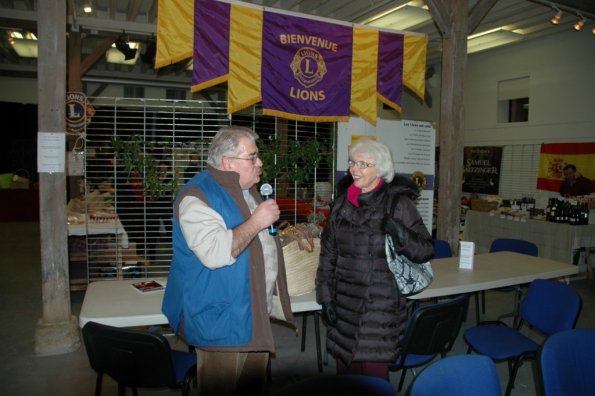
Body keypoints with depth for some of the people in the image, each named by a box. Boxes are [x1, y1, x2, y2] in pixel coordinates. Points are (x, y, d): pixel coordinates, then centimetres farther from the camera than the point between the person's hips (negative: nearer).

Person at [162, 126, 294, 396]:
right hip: (222, 319, -8)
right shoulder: (198, 197, -19)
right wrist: (255, 222, -26)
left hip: (256, 314, 9)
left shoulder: (246, 191, 11)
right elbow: (215, 253, -32)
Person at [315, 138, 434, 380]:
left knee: (373, 378, 3)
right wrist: (325, 296, 6)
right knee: (345, 372, 14)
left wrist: (401, 234, -26)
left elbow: (426, 250, -7)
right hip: (344, 306, 4)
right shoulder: (342, 202, 6)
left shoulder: (398, 203, -6)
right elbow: (328, 254, 10)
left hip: (381, 308, -4)